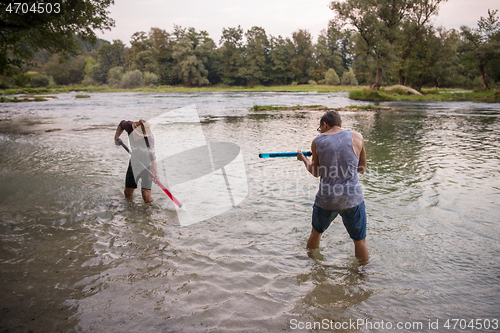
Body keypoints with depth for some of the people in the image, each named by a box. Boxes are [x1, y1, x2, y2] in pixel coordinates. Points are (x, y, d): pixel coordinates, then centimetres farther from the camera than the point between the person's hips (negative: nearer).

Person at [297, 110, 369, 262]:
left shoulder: (317, 142, 0)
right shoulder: (356, 137, -2)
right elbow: (362, 168, 7)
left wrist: (304, 159, 27)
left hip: (326, 198, 2)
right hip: (352, 198, -1)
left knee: (316, 233, 25)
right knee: (360, 241, 13)